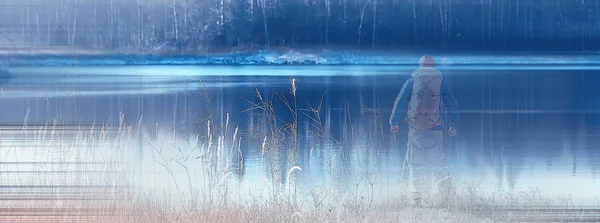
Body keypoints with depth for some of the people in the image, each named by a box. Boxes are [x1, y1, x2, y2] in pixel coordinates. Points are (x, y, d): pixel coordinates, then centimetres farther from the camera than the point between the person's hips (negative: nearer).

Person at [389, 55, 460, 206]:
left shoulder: (412, 80, 3)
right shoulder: (441, 81, 4)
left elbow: (400, 101, 2)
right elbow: (452, 104, 6)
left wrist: (393, 122, 8)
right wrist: (454, 125, 13)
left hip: (415, 128, 0)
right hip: (436, 129, 0)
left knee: (415, 163, 7)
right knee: (437, 163, 8)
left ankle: (416, 195, 0)